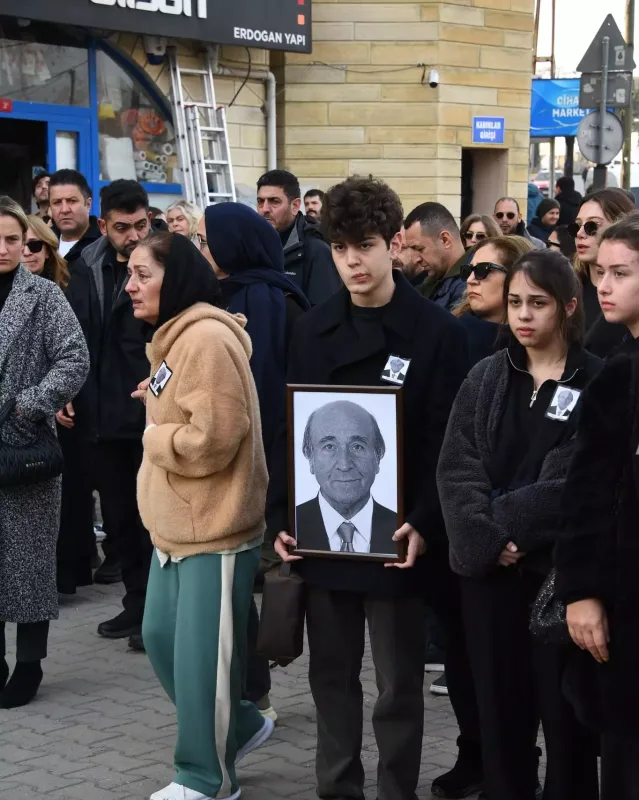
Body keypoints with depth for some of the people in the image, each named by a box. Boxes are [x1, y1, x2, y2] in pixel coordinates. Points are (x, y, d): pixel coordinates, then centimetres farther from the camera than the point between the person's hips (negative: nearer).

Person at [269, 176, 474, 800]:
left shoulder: (437, 332, -6)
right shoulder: (313, 330, 7)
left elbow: (446, 442, -8)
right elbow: (291, 433, 8)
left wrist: (425, 524, -18)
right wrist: (282, 519, 0)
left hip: (395, 538, -4)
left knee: (398, 684, 6)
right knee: (332, 676, 14)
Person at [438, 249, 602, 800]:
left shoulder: (596, 383, -3)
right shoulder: (484, 379, 8)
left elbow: (571, 481, -12)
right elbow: (456, 470, -1)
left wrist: (507, 523, -14)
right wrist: (488, 540, -15)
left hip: (560, 569, -3)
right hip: (487, 569, 4)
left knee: (564, 711, 5)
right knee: (501, 709, 11)